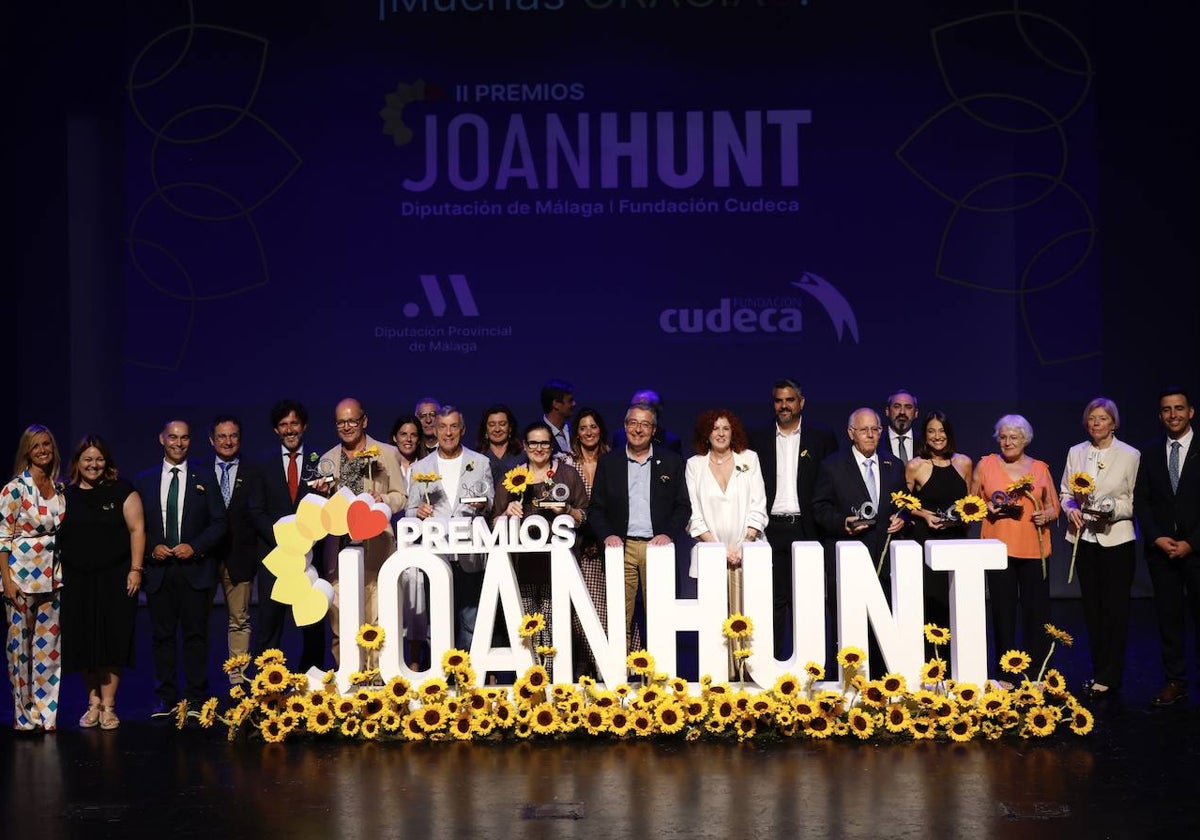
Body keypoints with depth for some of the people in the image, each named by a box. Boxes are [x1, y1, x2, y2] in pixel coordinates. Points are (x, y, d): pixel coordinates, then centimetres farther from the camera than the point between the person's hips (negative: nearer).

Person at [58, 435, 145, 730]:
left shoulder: (122, 491, -1)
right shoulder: (65, 495, 6)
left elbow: (137, 529, -4)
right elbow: (54, 536, 11)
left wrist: (136, 569, -10)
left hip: (114, 579, -2)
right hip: (76, 580, 3)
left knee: (112, 641, 0)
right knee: (84, 642, 6)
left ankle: (108, 705, 7)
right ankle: (93, 702, 18)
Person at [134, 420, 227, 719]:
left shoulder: (204, 478, 5)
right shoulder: (144, 480, 9)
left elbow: (219, 522, 3)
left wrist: (195, 547, -10)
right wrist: (152, 549, -7)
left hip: (194, 568, -1)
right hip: (158, 569, 1)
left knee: (196, 635, 0)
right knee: (162, 635, 4)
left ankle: (195, 698, 7)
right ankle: (166, 698, 11)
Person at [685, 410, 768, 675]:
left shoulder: (749, 459, 10)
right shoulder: (694, 464, 9)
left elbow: (758, 507, 5)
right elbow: (694, 514, 3)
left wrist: (744, 546, -6)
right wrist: (720, 549, -7)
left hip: (746, 553, 0)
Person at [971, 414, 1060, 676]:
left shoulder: (1040, 468, 10)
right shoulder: (986, 464, 7)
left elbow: (1054, 507, 15)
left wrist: (1046, 515, -6)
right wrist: (987, 508, -8)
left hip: (1034, 548, 1)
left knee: (1037, 611, -1)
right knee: (1003, 611, 1)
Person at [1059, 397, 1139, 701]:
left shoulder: (1130, 456, -4)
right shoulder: (1075, 453, 8)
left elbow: (1137, 500, -4)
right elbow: (1065, 492, 13)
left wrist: (1114, 510, -20)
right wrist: (1071, 509, -8)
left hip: (1117, 539, -4)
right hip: (1084, 538, 4)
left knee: (1115, 608, -3)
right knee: (1091, 608, 10)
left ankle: (1109, 678, 1)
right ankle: (1099, 672, 18)